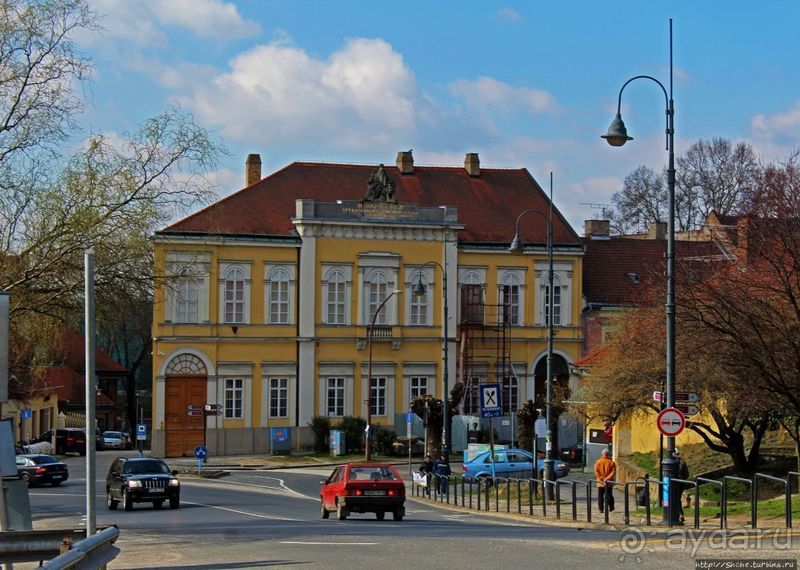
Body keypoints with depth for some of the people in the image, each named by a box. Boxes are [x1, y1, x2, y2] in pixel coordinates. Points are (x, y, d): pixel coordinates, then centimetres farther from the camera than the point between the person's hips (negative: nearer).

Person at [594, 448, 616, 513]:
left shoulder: (598, 462, 0)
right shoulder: (611, 462, -1)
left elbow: (596, 472, -8)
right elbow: (613, 472, -10)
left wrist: (600, 479, -11)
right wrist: (607, 478, -15)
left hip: (600, 483, 0)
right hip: (609, 483, 0)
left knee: (600, 496, 5)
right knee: (609, 495, 12)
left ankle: (601, 509, 2)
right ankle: (611, 507, 16)